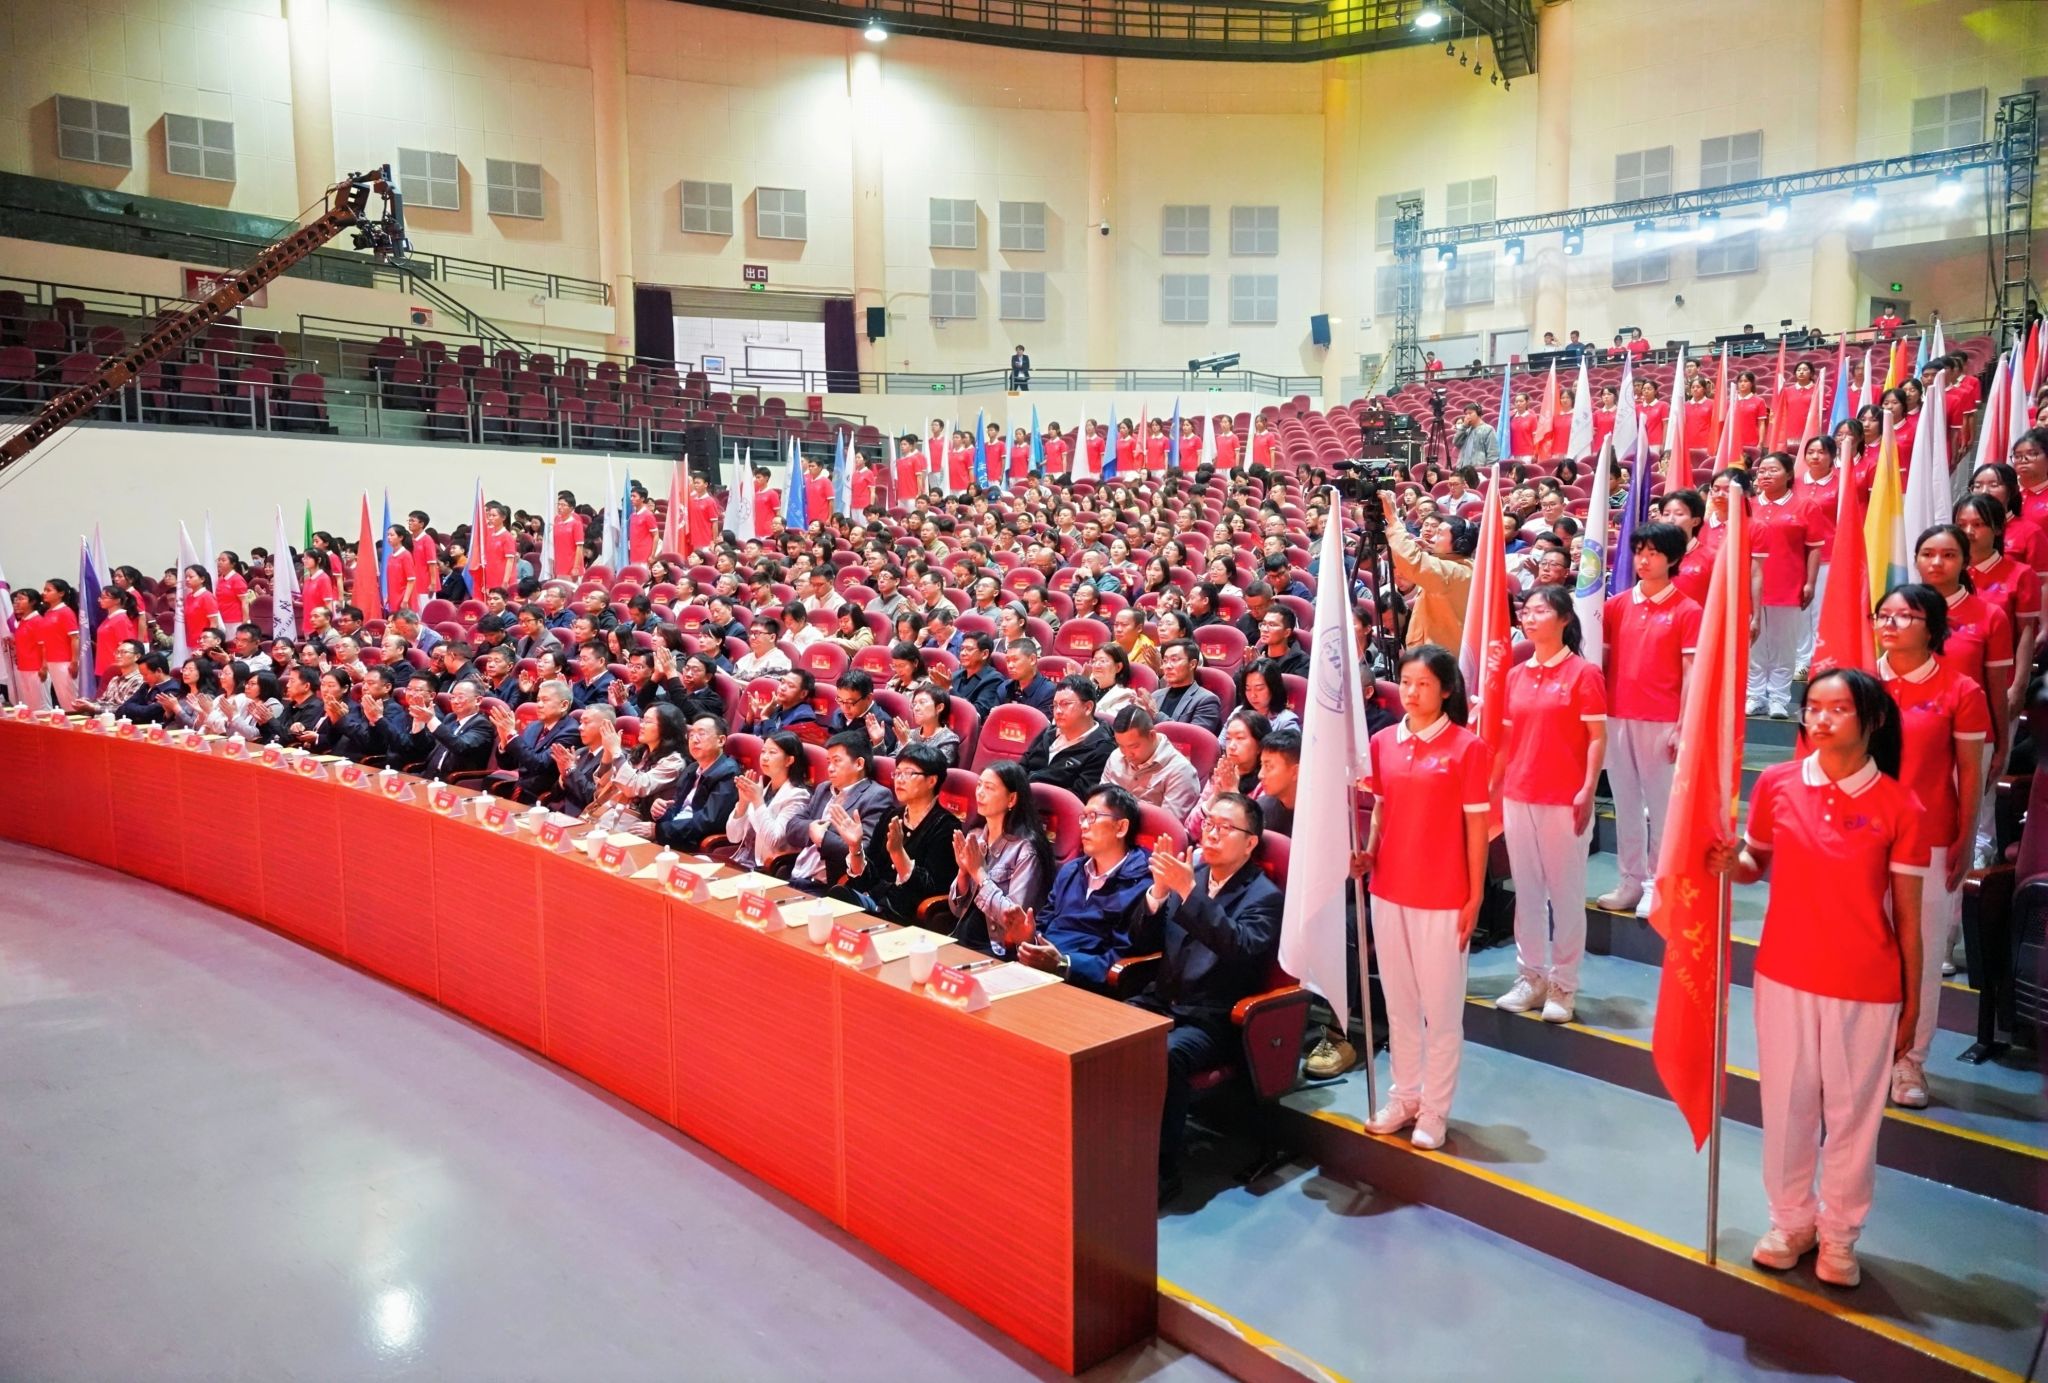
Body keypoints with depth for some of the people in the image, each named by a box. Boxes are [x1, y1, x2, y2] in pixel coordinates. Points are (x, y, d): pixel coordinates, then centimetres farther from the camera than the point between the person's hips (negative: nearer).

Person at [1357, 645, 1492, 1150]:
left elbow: (1476, 827, -7)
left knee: (1441, 1007, 7)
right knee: (1399, 1002, 16)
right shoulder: (1382, 742, 4)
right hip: (1389, 891, 4)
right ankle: (1404, 1094, 30)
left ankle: (1434, 1108, 20)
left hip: (1443, 897, -4)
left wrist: (1475, 898, -7)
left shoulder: (1467, 747, -8)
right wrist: (1366, 854, -5)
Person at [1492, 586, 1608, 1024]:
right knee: (1526, 890, 11)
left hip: (1565, 800, -5)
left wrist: (1588, 791, -15)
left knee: (1566, 892, 4)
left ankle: (1563, 986, 14)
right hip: (1517, 796, 5)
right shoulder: (1515, 675, 10)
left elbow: (1597, 738, -7)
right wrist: (1491, 785, 11)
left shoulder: (1583, 673, -5)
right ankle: (1530, 977, 23)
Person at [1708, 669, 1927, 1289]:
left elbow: (1908, 918, -4)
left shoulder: (1899, 807, -10)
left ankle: (1839, 1234, 32)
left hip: (1866, 991, -2)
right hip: (1784, 978, 2)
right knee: (1786, 1105, 14)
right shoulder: (1776, 784, -5)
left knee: (1853, 1112, 13)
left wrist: (1912, 1005, -1)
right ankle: (1790, 1220, 34)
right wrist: (1729, 862, -14)